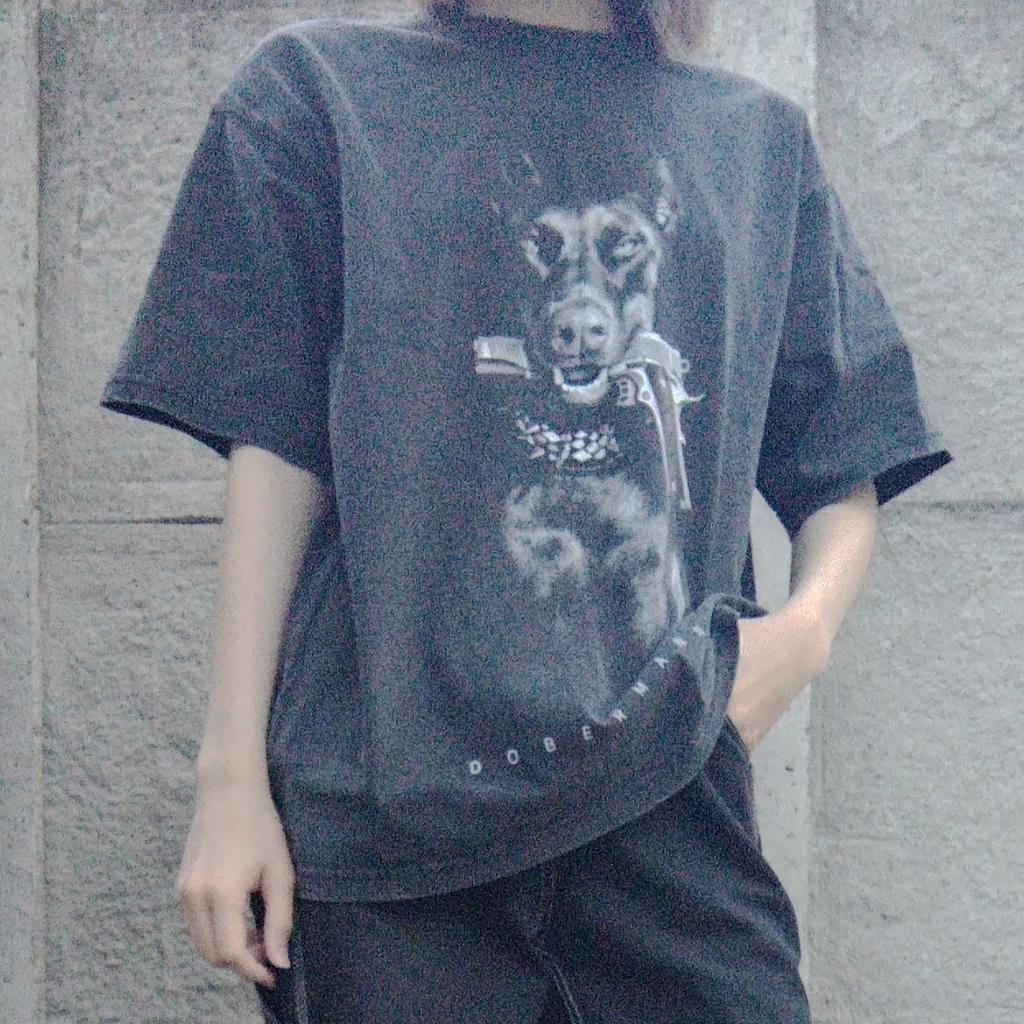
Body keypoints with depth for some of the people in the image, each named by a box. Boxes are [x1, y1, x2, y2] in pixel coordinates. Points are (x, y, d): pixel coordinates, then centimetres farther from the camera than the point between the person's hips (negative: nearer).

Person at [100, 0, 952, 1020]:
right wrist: (232, 774, 1)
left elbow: (845, 474, 19)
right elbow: (275, 461, 6)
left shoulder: (761, 135, 17)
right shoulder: (320, 88, 10)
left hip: (668, 806, 2)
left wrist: (807, 624, -3)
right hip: (388, 809, -1)